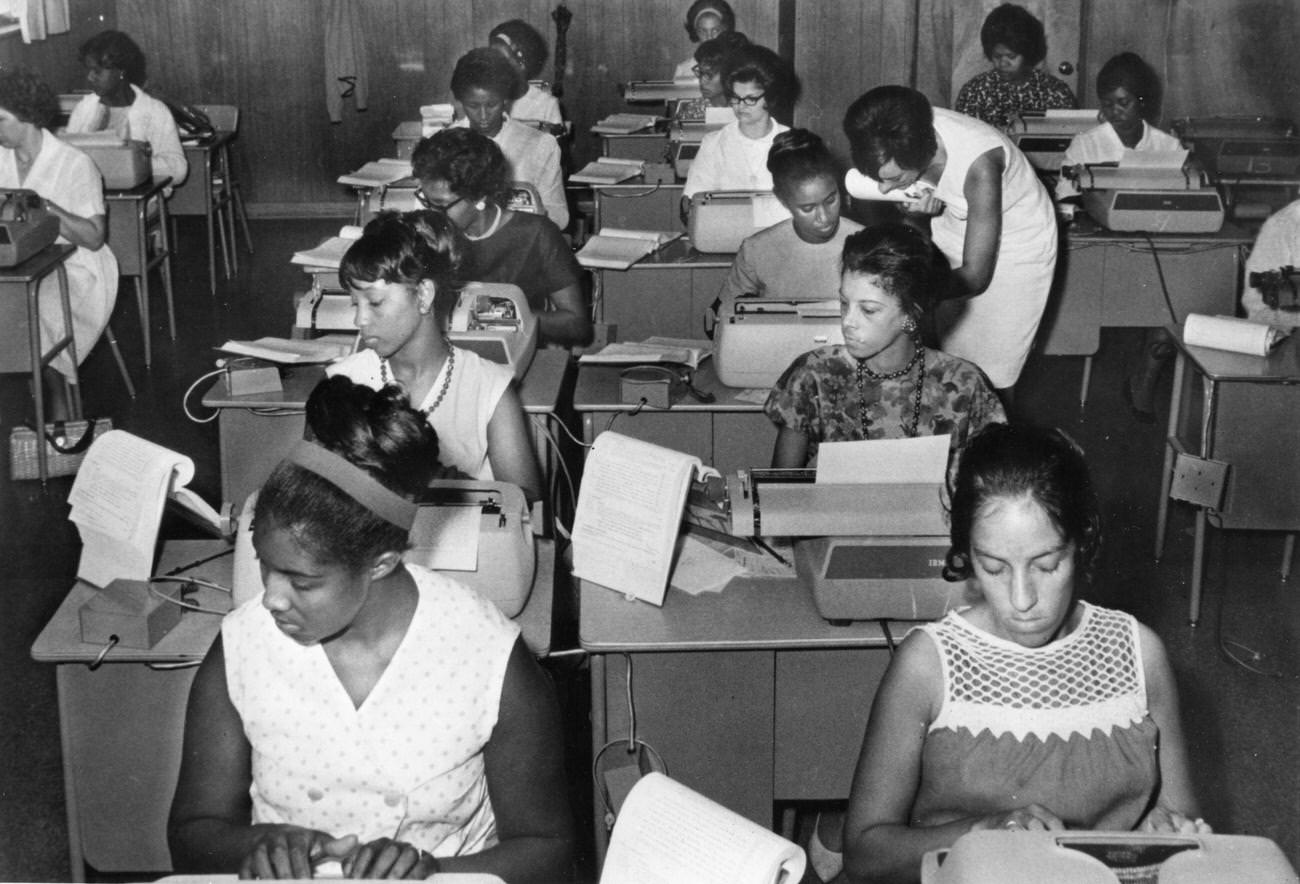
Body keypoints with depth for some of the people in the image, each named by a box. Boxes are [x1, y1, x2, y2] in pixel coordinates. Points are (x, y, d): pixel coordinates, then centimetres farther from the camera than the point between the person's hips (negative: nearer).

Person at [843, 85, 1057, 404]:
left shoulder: (978, 164, -40)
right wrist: (920, 198, -23)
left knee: (989, 377, 1)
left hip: (1014, 247, -5)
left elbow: (975, 277, -34)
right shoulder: (908, 134, -25)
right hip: (952, 232, 5)